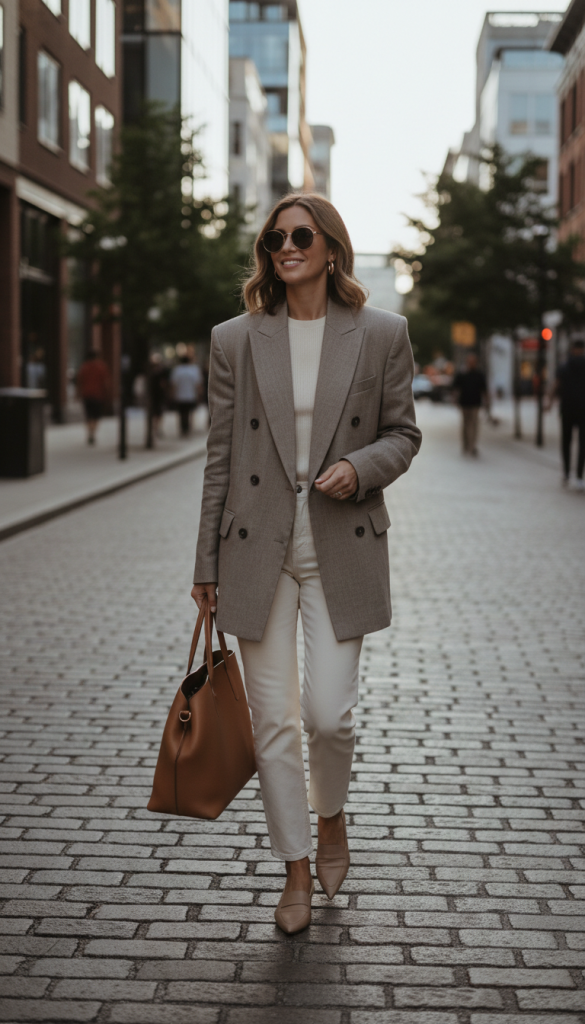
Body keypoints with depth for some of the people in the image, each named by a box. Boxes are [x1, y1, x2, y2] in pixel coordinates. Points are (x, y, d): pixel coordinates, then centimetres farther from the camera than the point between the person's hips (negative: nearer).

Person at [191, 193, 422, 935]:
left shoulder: (381, 335, 2)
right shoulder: (235, 340, 4)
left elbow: (404, 433, 8)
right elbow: (221, 455, 5)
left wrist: (360, 466, -14)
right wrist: (206, 564, 5)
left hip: (342, 548, -1)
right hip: (258, 551, 1)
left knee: (328, 714, -5)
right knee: (273, 720, 4)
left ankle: (331, 815, 29)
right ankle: (296, 871, 21)